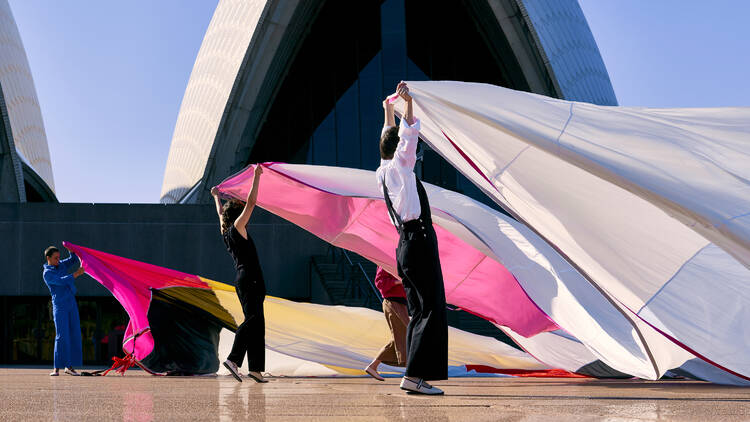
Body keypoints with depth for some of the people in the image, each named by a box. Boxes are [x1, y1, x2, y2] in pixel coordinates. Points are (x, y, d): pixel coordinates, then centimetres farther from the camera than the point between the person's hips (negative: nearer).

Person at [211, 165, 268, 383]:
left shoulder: (226, 232, 16)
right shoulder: (237, 228, -5)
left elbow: (221, 213, 36)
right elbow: (251, 203, -10)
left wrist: (216, 197, 53)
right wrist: (257, 176, -7)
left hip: (243, 280, 10)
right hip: (250, 279, -10)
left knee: (256, 322, 5)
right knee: (252, 319, -18)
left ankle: (256, 368, -1)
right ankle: (233, 359, -29)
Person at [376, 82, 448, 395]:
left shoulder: (384, 171, 17)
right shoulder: (399, 167, -4)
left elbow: (390, 139, 31)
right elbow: (409, 135, -14)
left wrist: (388, 111, 41)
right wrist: (408, 103, -15)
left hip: (406, 245, 9)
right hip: (419, 242, -9)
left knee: (419, 311, 8)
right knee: (431, 310, -11)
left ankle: (415, 377, 6)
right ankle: (415, 375, -17)